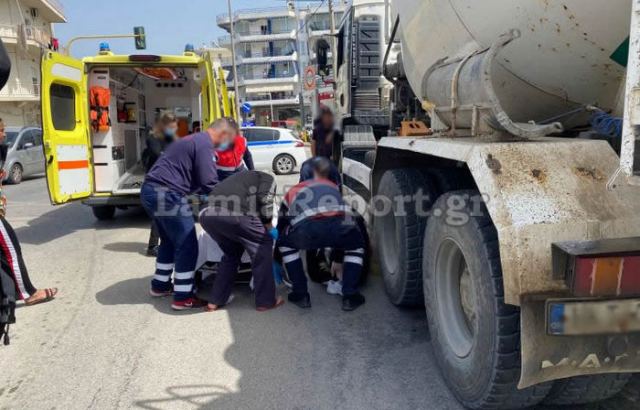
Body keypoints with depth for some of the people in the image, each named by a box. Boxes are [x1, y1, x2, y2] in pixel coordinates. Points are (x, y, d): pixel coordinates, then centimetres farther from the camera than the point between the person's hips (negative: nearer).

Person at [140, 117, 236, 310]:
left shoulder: (194, 140, 22)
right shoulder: (204, 144, -11)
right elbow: (209, 184, -16)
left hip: (151, 190, 11)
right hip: (166, 194, -10)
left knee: (169, 241, 24)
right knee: (187, 246, -2)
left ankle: (160, 285, 35)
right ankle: (182, 297, 5)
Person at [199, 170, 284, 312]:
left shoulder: (241, 178, 42)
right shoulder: (268, 179, 23)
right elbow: (264, 201, 2)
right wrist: (269, 228, 16)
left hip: (207, 214, 7)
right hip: (233, 213, -7)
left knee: (232, 252, 29)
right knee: (263, 245, 16)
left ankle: (215, 301, 31)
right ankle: (266, 301, 18)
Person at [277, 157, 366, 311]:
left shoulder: (293, 192, 37)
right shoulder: (334, 188, 40)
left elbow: (281, 226, 45)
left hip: (307, 228, -1)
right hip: (340, 224, 2)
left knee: (285, 244, 33)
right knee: (356, 245, 35)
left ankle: (300, 295, 30)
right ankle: (350, 297, 28)